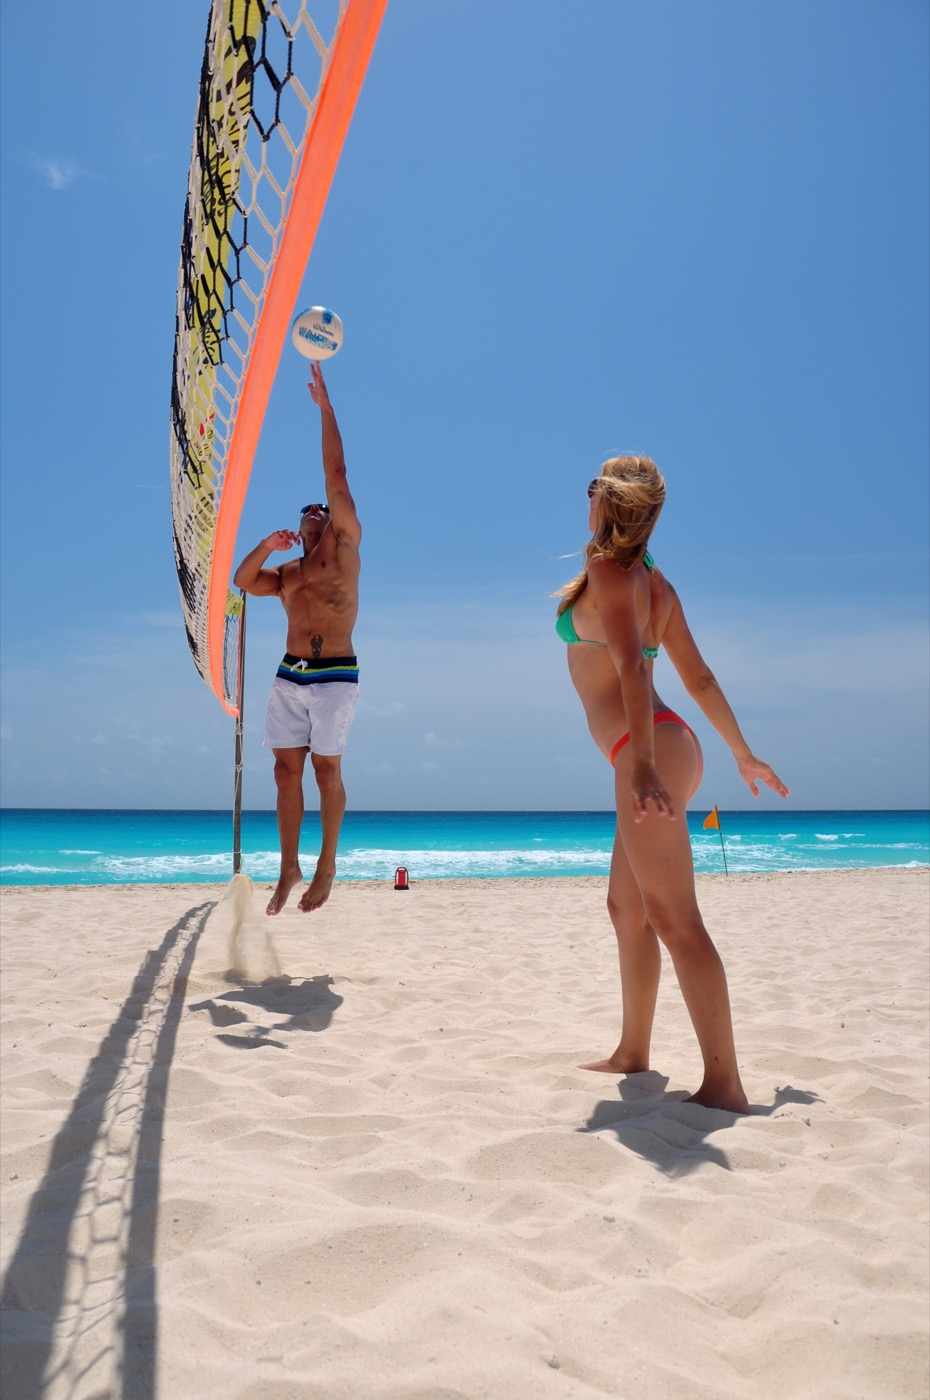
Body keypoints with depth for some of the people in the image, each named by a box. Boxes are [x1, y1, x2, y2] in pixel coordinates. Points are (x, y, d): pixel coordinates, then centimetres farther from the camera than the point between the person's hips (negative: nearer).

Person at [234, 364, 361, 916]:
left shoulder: (345, 546, 6)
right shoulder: (287, 572, 20)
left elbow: (337, 475, 1)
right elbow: (242, 581, 8)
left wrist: (325, 406, 0)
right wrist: (266, 546, -6)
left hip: (335, 678, -5)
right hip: (289, 678, 5)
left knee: (326, 770, -1)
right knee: (287, 770, 3)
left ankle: (327, 866, 9)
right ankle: (289, 868, 11)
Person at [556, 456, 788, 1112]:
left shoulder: (608, 569, -7)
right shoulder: (656, 581, 17)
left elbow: (632, 667, -20)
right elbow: (699, 676, 18)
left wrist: (643, 765, -29)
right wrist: (743, 753, 24)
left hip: (651, 750, -10)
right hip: (665, 750, 10)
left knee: (674, 918, -11)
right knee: (627, 909, 17)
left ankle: (725, 1083, -10)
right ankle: (633, 1054, 27)